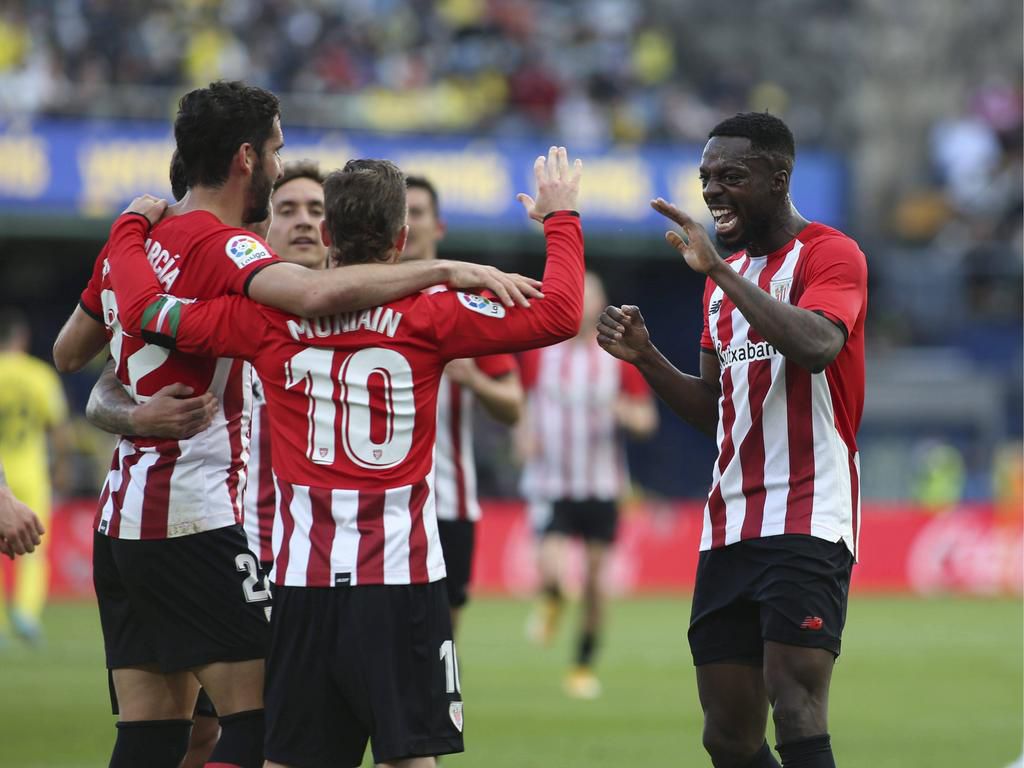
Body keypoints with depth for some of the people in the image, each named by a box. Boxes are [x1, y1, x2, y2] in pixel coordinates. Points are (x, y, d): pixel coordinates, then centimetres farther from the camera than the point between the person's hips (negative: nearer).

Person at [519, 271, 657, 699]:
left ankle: (585, 666, 19)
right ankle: (551, 602, 13)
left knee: (596, 581, 3)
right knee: (551, 565, -22)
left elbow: (646, 419, 5)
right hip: (550, 482, -1)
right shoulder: (540, 352, 0)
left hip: (602, 485, 1)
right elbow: (518, 399, 14)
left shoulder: (619, 356, 0)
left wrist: (625, 412, -18)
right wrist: (525, 434, -5)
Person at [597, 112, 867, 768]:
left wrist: (720, 269, -26)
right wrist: (647, 360, 7)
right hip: (730, 528, 8)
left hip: (806, 522, -8)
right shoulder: (727, 276, 20)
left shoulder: (829, 254, -6)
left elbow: (816, 345, -27)